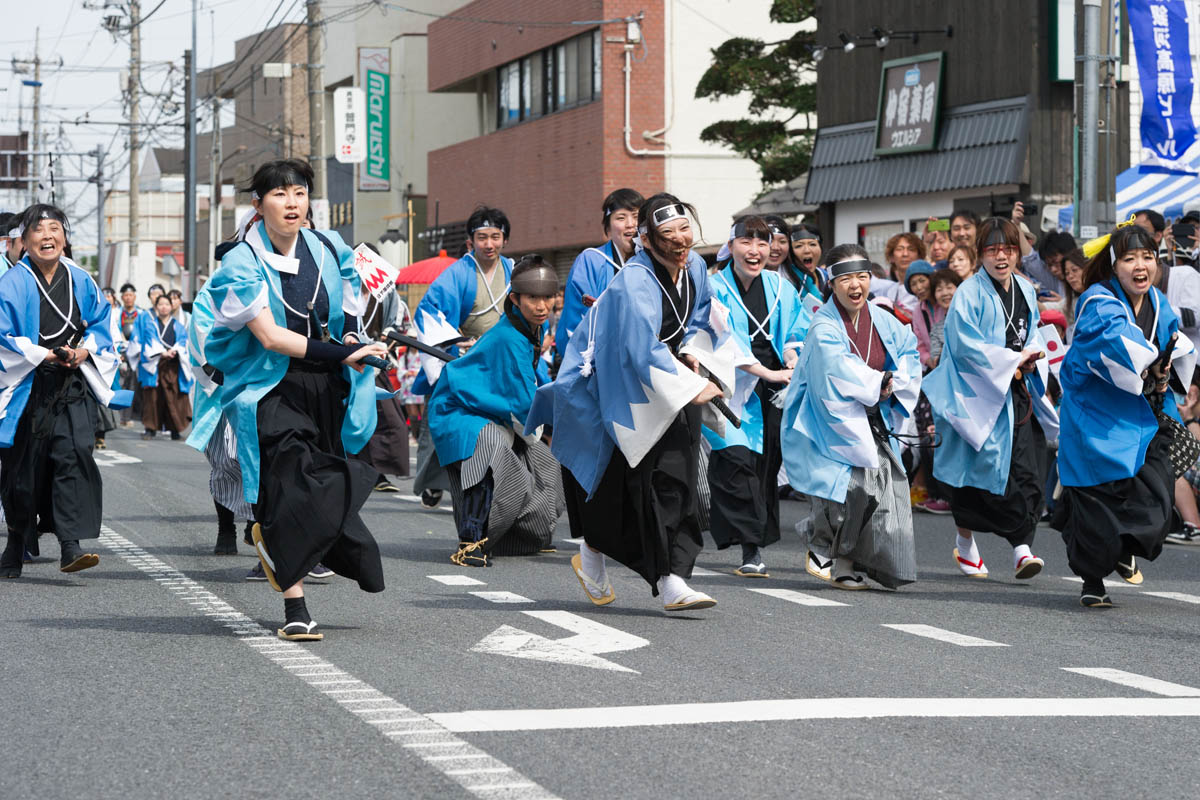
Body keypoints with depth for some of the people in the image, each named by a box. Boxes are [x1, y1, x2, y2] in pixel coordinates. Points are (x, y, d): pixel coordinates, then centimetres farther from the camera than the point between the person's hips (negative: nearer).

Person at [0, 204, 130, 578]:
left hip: (74, 385, 2)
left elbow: (101, 323, 13)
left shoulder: (80, 281, 6)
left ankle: (71, 546, -21)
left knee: (74, 456, -16)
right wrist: (44, 355, -17)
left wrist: (85, 350, -7)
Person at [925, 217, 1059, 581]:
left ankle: (1021, 547, -12)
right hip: (979, 394, -5)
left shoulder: (1024, 290, 12)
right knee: (975, 468, 3)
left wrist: (1031, 359, 1)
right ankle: (965, 544, 20)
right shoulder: (970, 293, -9)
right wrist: (1013, 359, -14)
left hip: (1018, 391, 5)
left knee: (1026, 469, -9)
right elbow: (966, 346, -16)